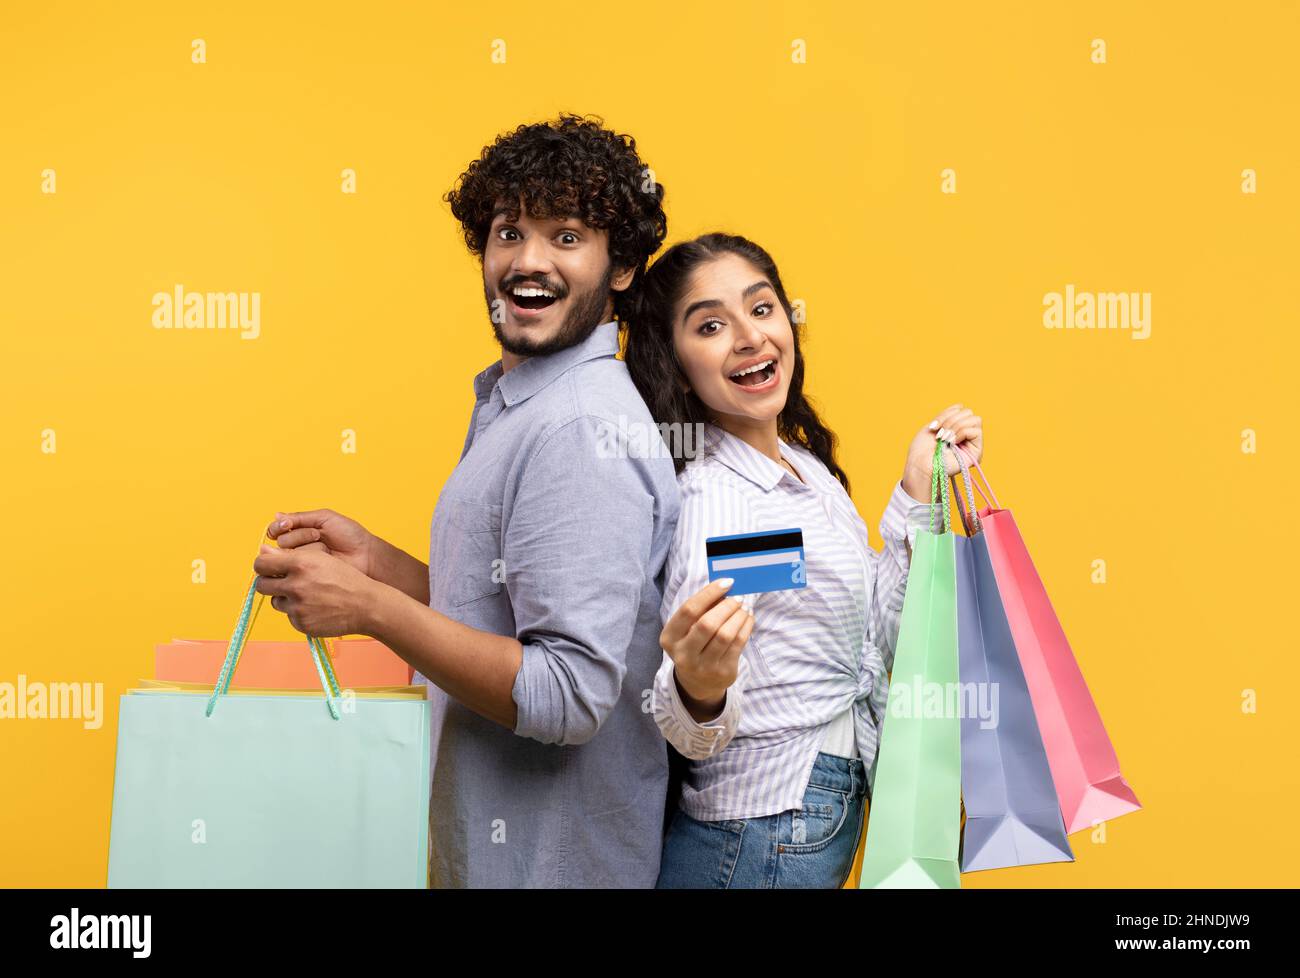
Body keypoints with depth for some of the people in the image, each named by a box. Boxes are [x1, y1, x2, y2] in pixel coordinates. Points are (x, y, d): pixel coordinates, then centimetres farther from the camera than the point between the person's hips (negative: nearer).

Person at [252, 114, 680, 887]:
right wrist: (375, 560, 3)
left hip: (553, 860, -9)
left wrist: (370, 607, -24)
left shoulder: (581, 430, -22)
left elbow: (569, 698, -26)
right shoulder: (514, 405, 10)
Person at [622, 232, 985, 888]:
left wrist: (917, 493, 4)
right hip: (763, 841, -8)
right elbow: (697, 738, -23)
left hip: (835, 808, 8)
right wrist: (700, 687, -44)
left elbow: (870, 642, 10)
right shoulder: (708, 495, -22)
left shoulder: (808, 466, 3)